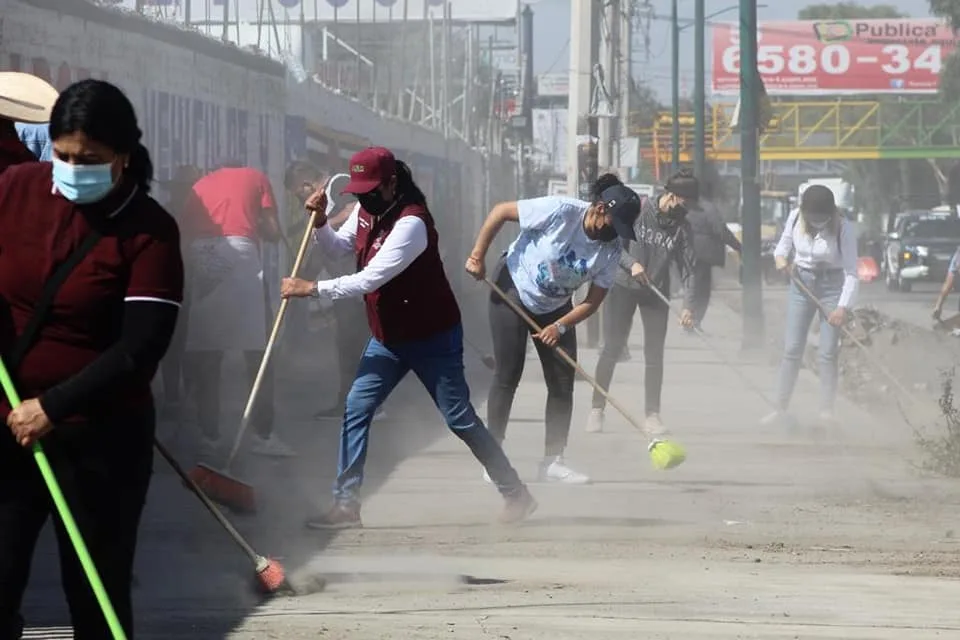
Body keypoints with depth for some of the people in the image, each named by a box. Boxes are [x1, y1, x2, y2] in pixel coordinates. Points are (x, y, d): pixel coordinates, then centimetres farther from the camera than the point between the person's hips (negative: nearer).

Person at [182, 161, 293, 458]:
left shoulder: (202, 183, 28)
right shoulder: (255, 178, 22)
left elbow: (187, 226, 17)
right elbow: (273, 232, 14)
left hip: (202, 257, 2)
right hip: (240, 253, -2)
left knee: (206, 355, 6)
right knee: (258, 351, 2)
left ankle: (210, 436, 5)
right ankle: (263, 435, 0)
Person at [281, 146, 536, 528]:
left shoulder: (411, 223, -29)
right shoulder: (366, 210, -2)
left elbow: (368, 280, -33)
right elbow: (339, 248, 11)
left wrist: (312, 289, -30)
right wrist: (320, 222, -9)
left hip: (433, 338, -8)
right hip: (387, 338, 8)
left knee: (460, 420, -2)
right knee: (356, 410, -1)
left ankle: (517, 496, 11)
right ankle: (346, 505, 3)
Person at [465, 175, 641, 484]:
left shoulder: (610, 250, -14)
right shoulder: (560, 211, -29)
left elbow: (593, 301, -8)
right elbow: (500, 211, -21)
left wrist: (560, 326, -20)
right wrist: (477, 257, -19)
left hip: (555, 308, 5)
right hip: (513, 290, -5)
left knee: (563, 383, 0)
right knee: (508, 375, -8)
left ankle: (552, 461, 9)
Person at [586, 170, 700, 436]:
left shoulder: (682, 227, -2)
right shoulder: (636, 209, -10)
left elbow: (688, 269, -6)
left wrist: (688, 306, -18)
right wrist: (631, 263, -24)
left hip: (656, 294, 2)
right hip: (623, 287, -2)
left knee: (654, 355, 1)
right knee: (611, 349, 1)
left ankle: (652, 415, 8)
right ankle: (597, 409, 10)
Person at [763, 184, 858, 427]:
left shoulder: (843, 228, -19)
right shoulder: (795, 218, -8)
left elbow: (851, 272, -19)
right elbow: (784, 243, 12)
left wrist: (843, 307, -27)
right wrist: (780, 257, -11)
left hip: (831, 287, -3)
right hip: (801, 283, 3)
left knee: (827, 353, -5)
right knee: (792, 349, 4)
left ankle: (826, 412, 2)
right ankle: (781, 409, 9)